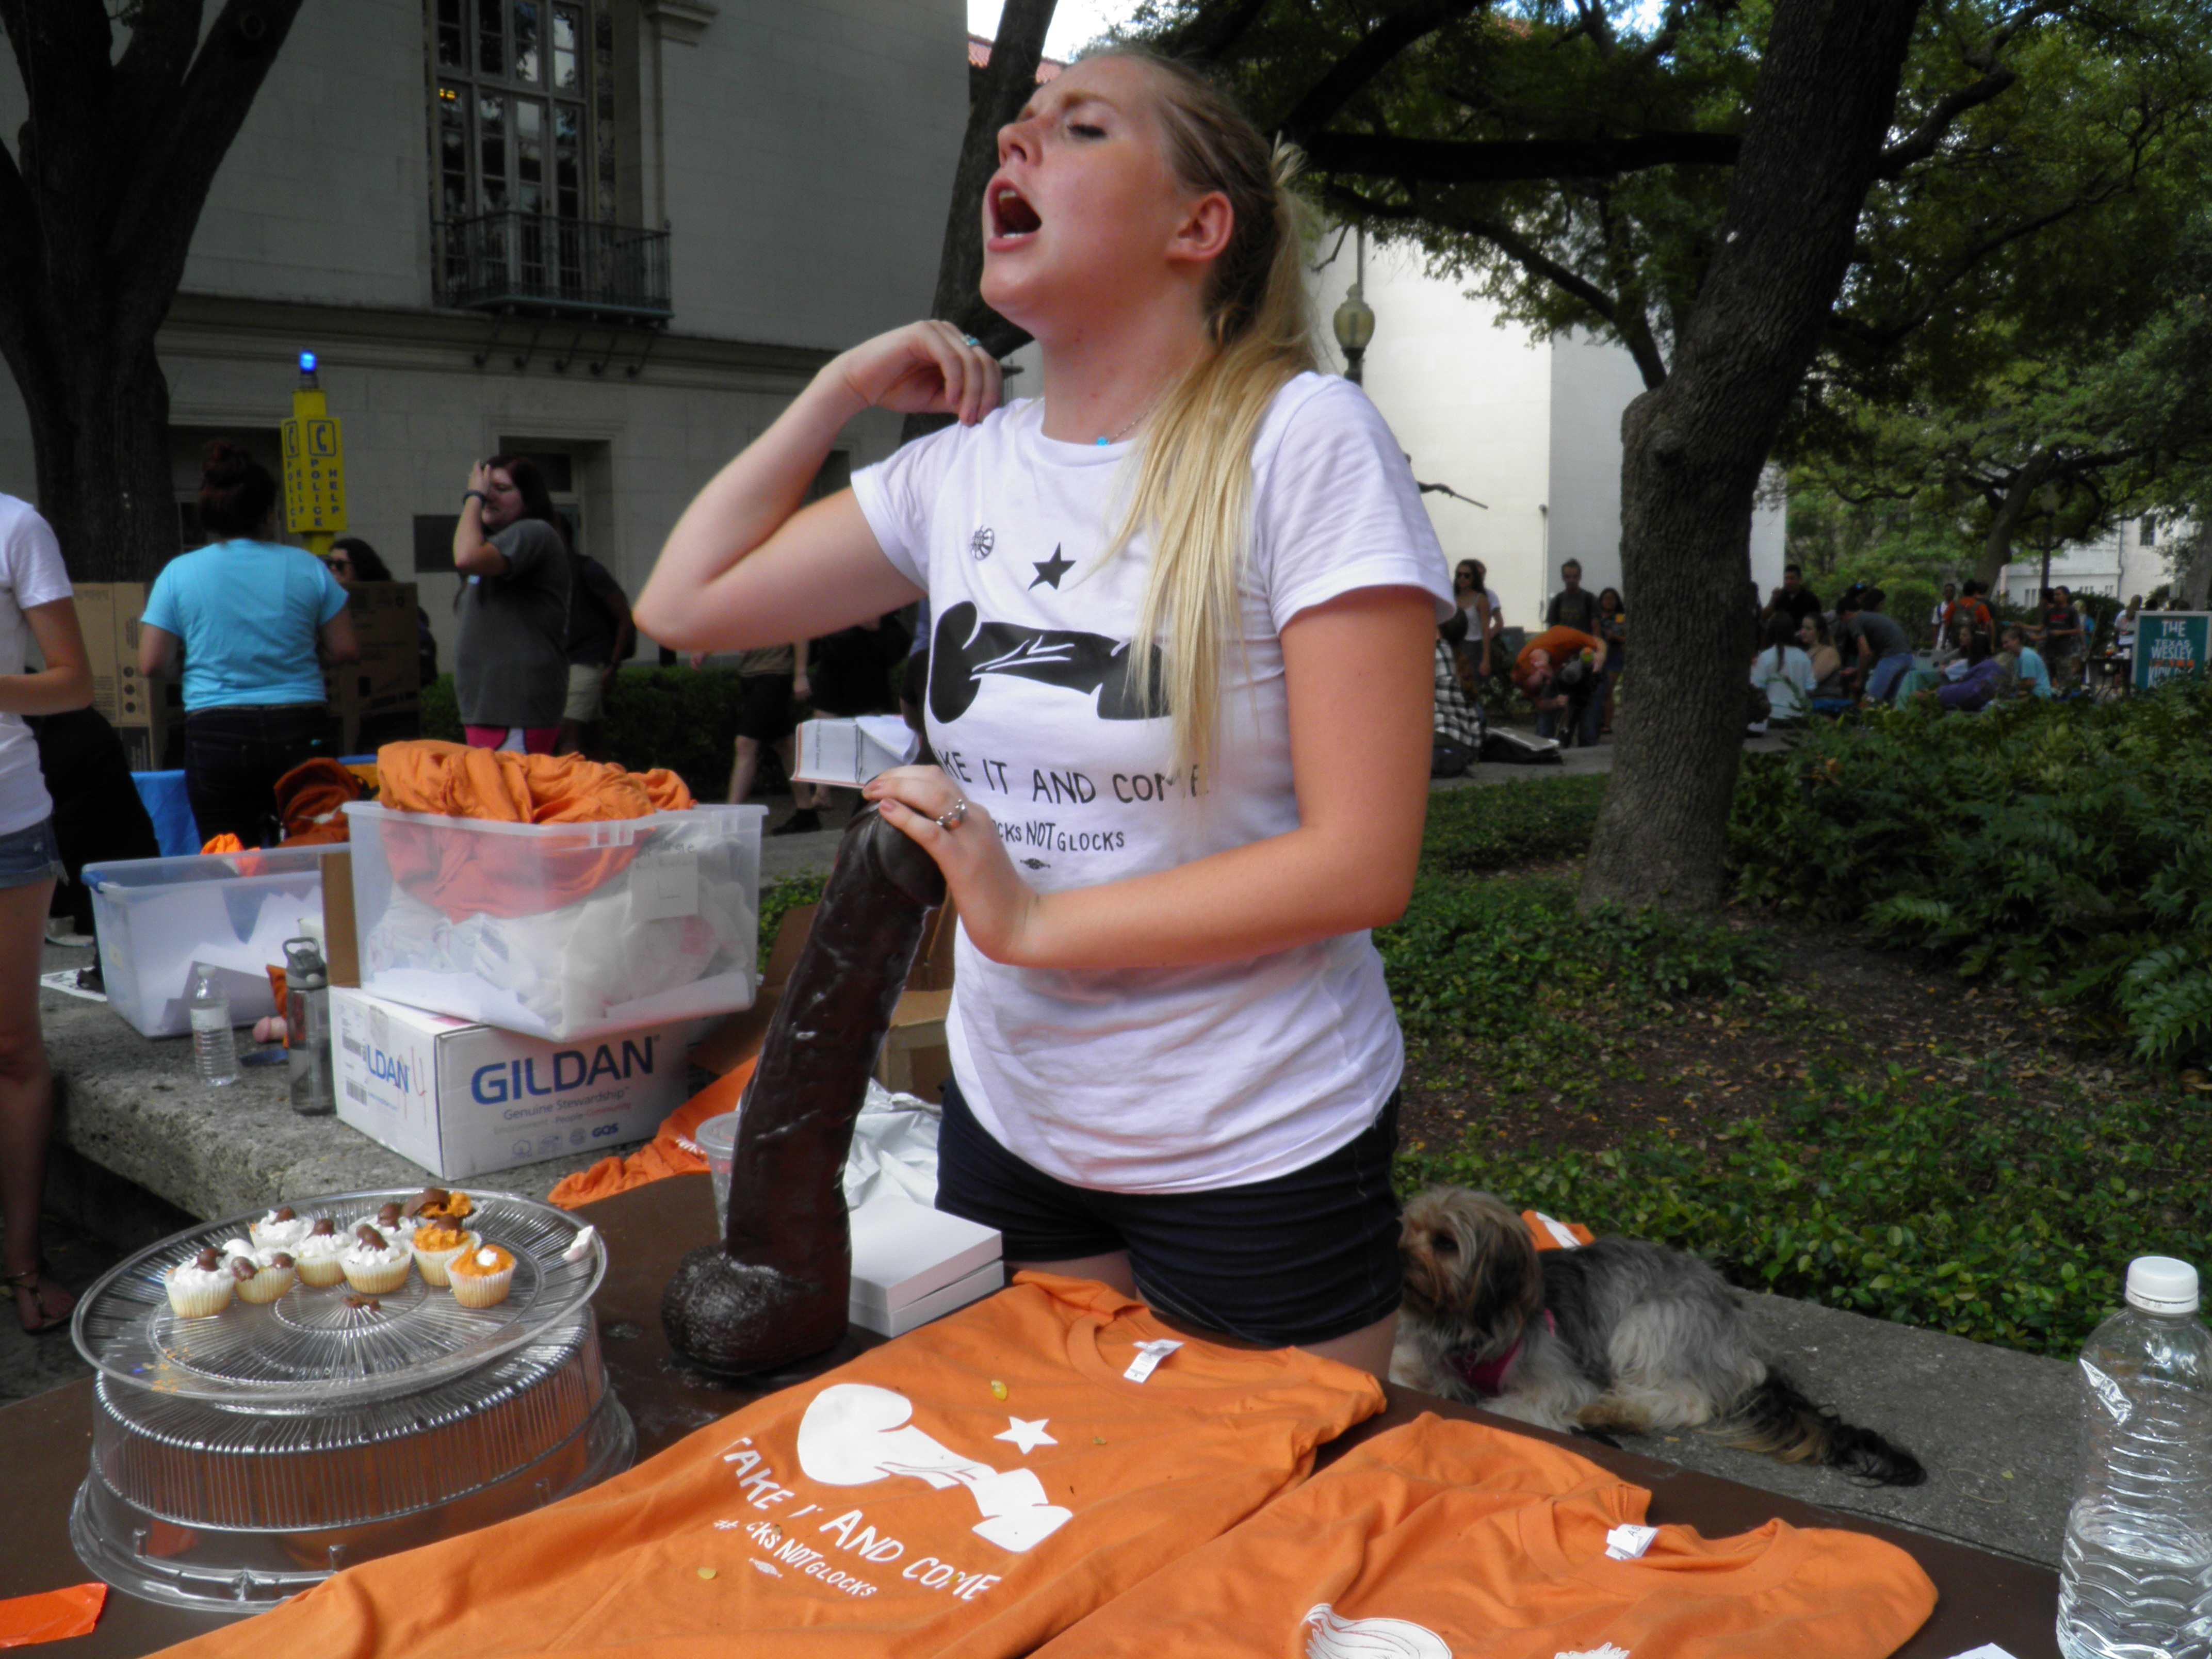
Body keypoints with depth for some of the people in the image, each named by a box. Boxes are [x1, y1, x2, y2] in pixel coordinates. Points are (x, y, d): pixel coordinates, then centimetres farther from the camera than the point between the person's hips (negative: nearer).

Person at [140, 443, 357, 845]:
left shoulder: (179, 572, 2)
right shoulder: (307, 567, 1)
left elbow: (151, 664, 2)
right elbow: (346, 650, 2)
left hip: (216, 737, 0)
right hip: (301, 733, 0)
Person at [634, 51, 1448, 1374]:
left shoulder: (1302, 441, -16)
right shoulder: (963, 468, 1)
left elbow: (1363, 865, -20)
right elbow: (684, 602, 8)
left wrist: (1032, 921, -19)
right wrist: (843, 389, 3)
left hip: (1259, 1156, -5)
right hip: (1009, 1120, 5)